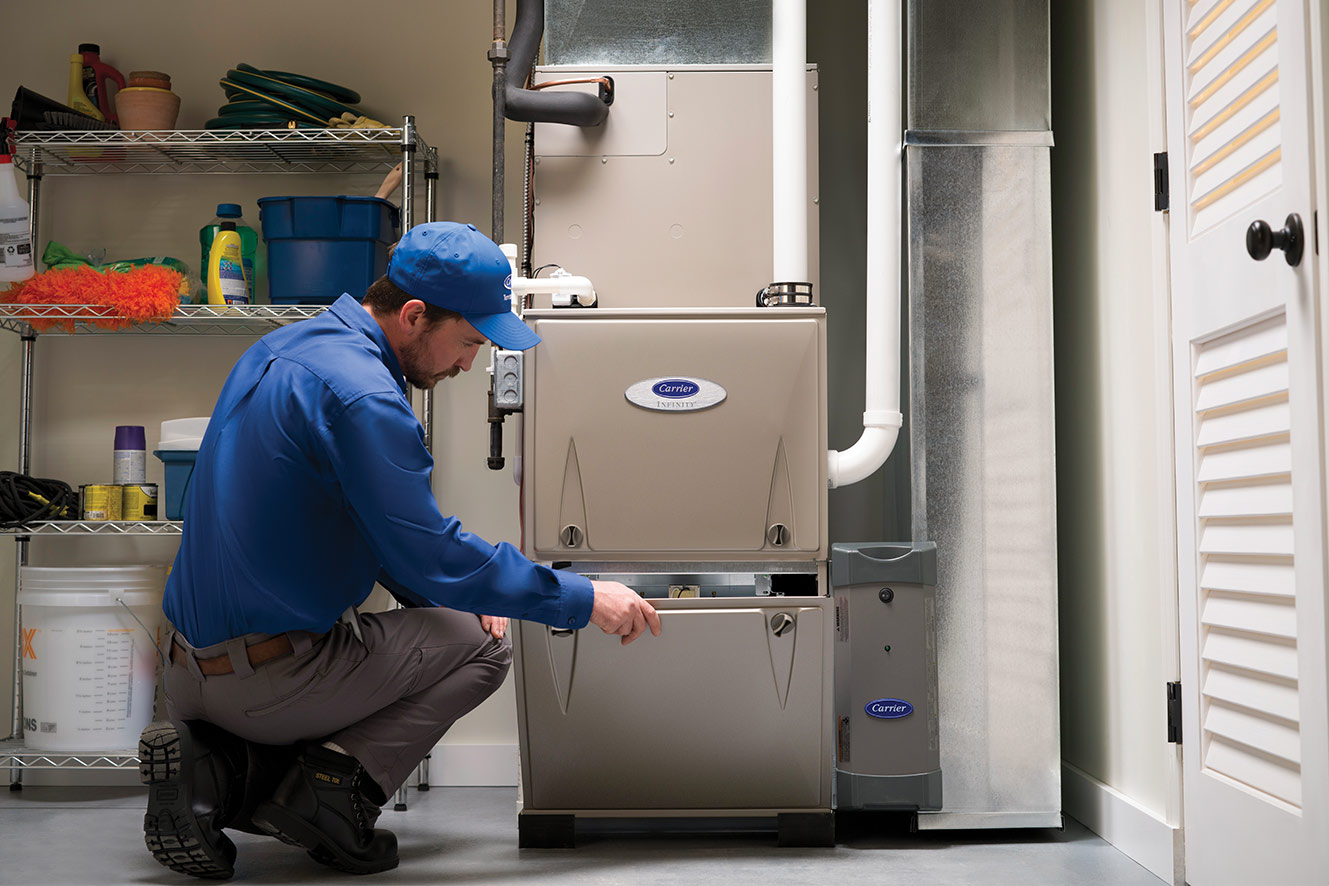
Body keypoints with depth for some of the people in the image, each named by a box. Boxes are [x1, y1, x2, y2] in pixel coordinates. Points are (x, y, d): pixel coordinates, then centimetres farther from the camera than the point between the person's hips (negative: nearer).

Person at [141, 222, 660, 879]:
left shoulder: (283, 349, 11)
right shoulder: (361, 394, -21)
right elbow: (430, 553, -20)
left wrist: (445, 589, 7)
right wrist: (583, 601, -11)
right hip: (267, 676, -9)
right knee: (482, 643, 4)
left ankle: (214, 765, 6)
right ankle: (335, 786, -9)